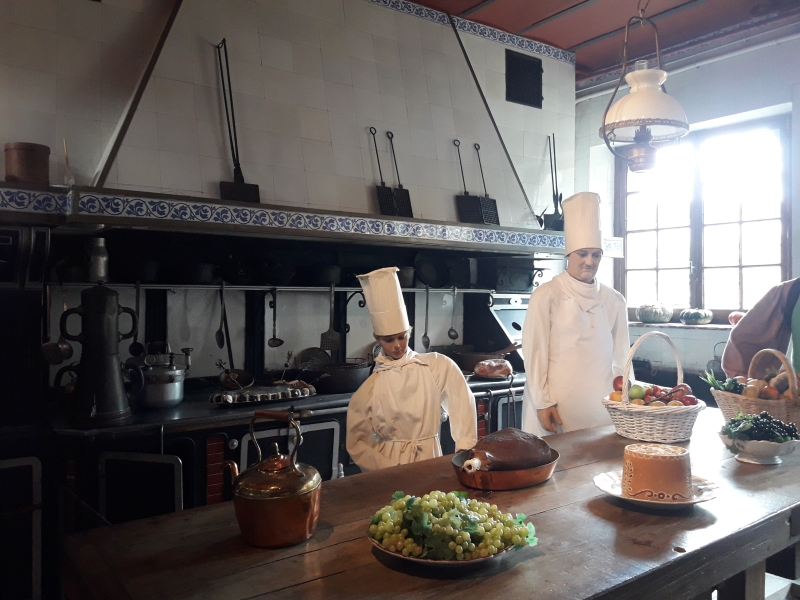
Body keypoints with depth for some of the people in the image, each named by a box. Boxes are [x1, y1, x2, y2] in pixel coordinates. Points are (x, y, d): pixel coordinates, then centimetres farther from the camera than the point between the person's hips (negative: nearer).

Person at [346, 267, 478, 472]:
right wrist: (390, 470, -6)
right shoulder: (370, 389, -1)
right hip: (388, 465, 0)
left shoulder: (439, 366, 0)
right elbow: (357, 443, 3)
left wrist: (465, 448, -6)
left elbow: (462, 403, 1)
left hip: (429, 460, 1)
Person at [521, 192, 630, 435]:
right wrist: (543, 403, -10)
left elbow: (621, 356, 11)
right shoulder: (547, 295, -6)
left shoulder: (614, 300, 6)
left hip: (600, 405, 4)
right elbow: (534, 352, -8)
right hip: (557, 404, -4)